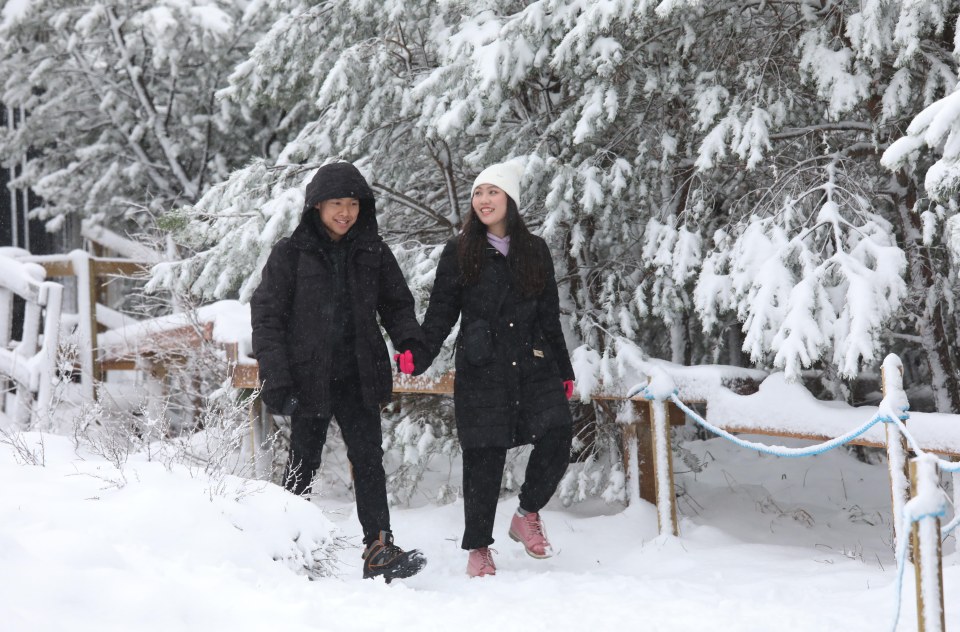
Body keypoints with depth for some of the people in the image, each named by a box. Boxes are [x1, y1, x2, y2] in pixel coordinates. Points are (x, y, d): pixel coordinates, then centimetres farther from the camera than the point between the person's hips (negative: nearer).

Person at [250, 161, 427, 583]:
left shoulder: (373, 252, 6)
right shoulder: (290, 254, -3)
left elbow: (396, 303, 14)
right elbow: (267, 317, -4)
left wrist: (410, 339, -8)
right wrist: (276, 379, -12)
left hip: (358, 377, 2)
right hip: (308, 377, -2)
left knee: (368, 460, -5)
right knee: (302, 464, 9)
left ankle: (379, 547, -8)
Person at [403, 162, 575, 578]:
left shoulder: (535, 251, 13)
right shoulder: (459, 252, 6)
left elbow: (550, 317, 17)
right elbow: (441, 312, 3)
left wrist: (564, 370, 16)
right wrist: (421, 354, -12)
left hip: (534, 365, 2)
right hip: (481, 371, -2)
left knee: (557, 437, -16)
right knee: (484, 458, 0)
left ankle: (528, 514, 9)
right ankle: (478, 548, 15)